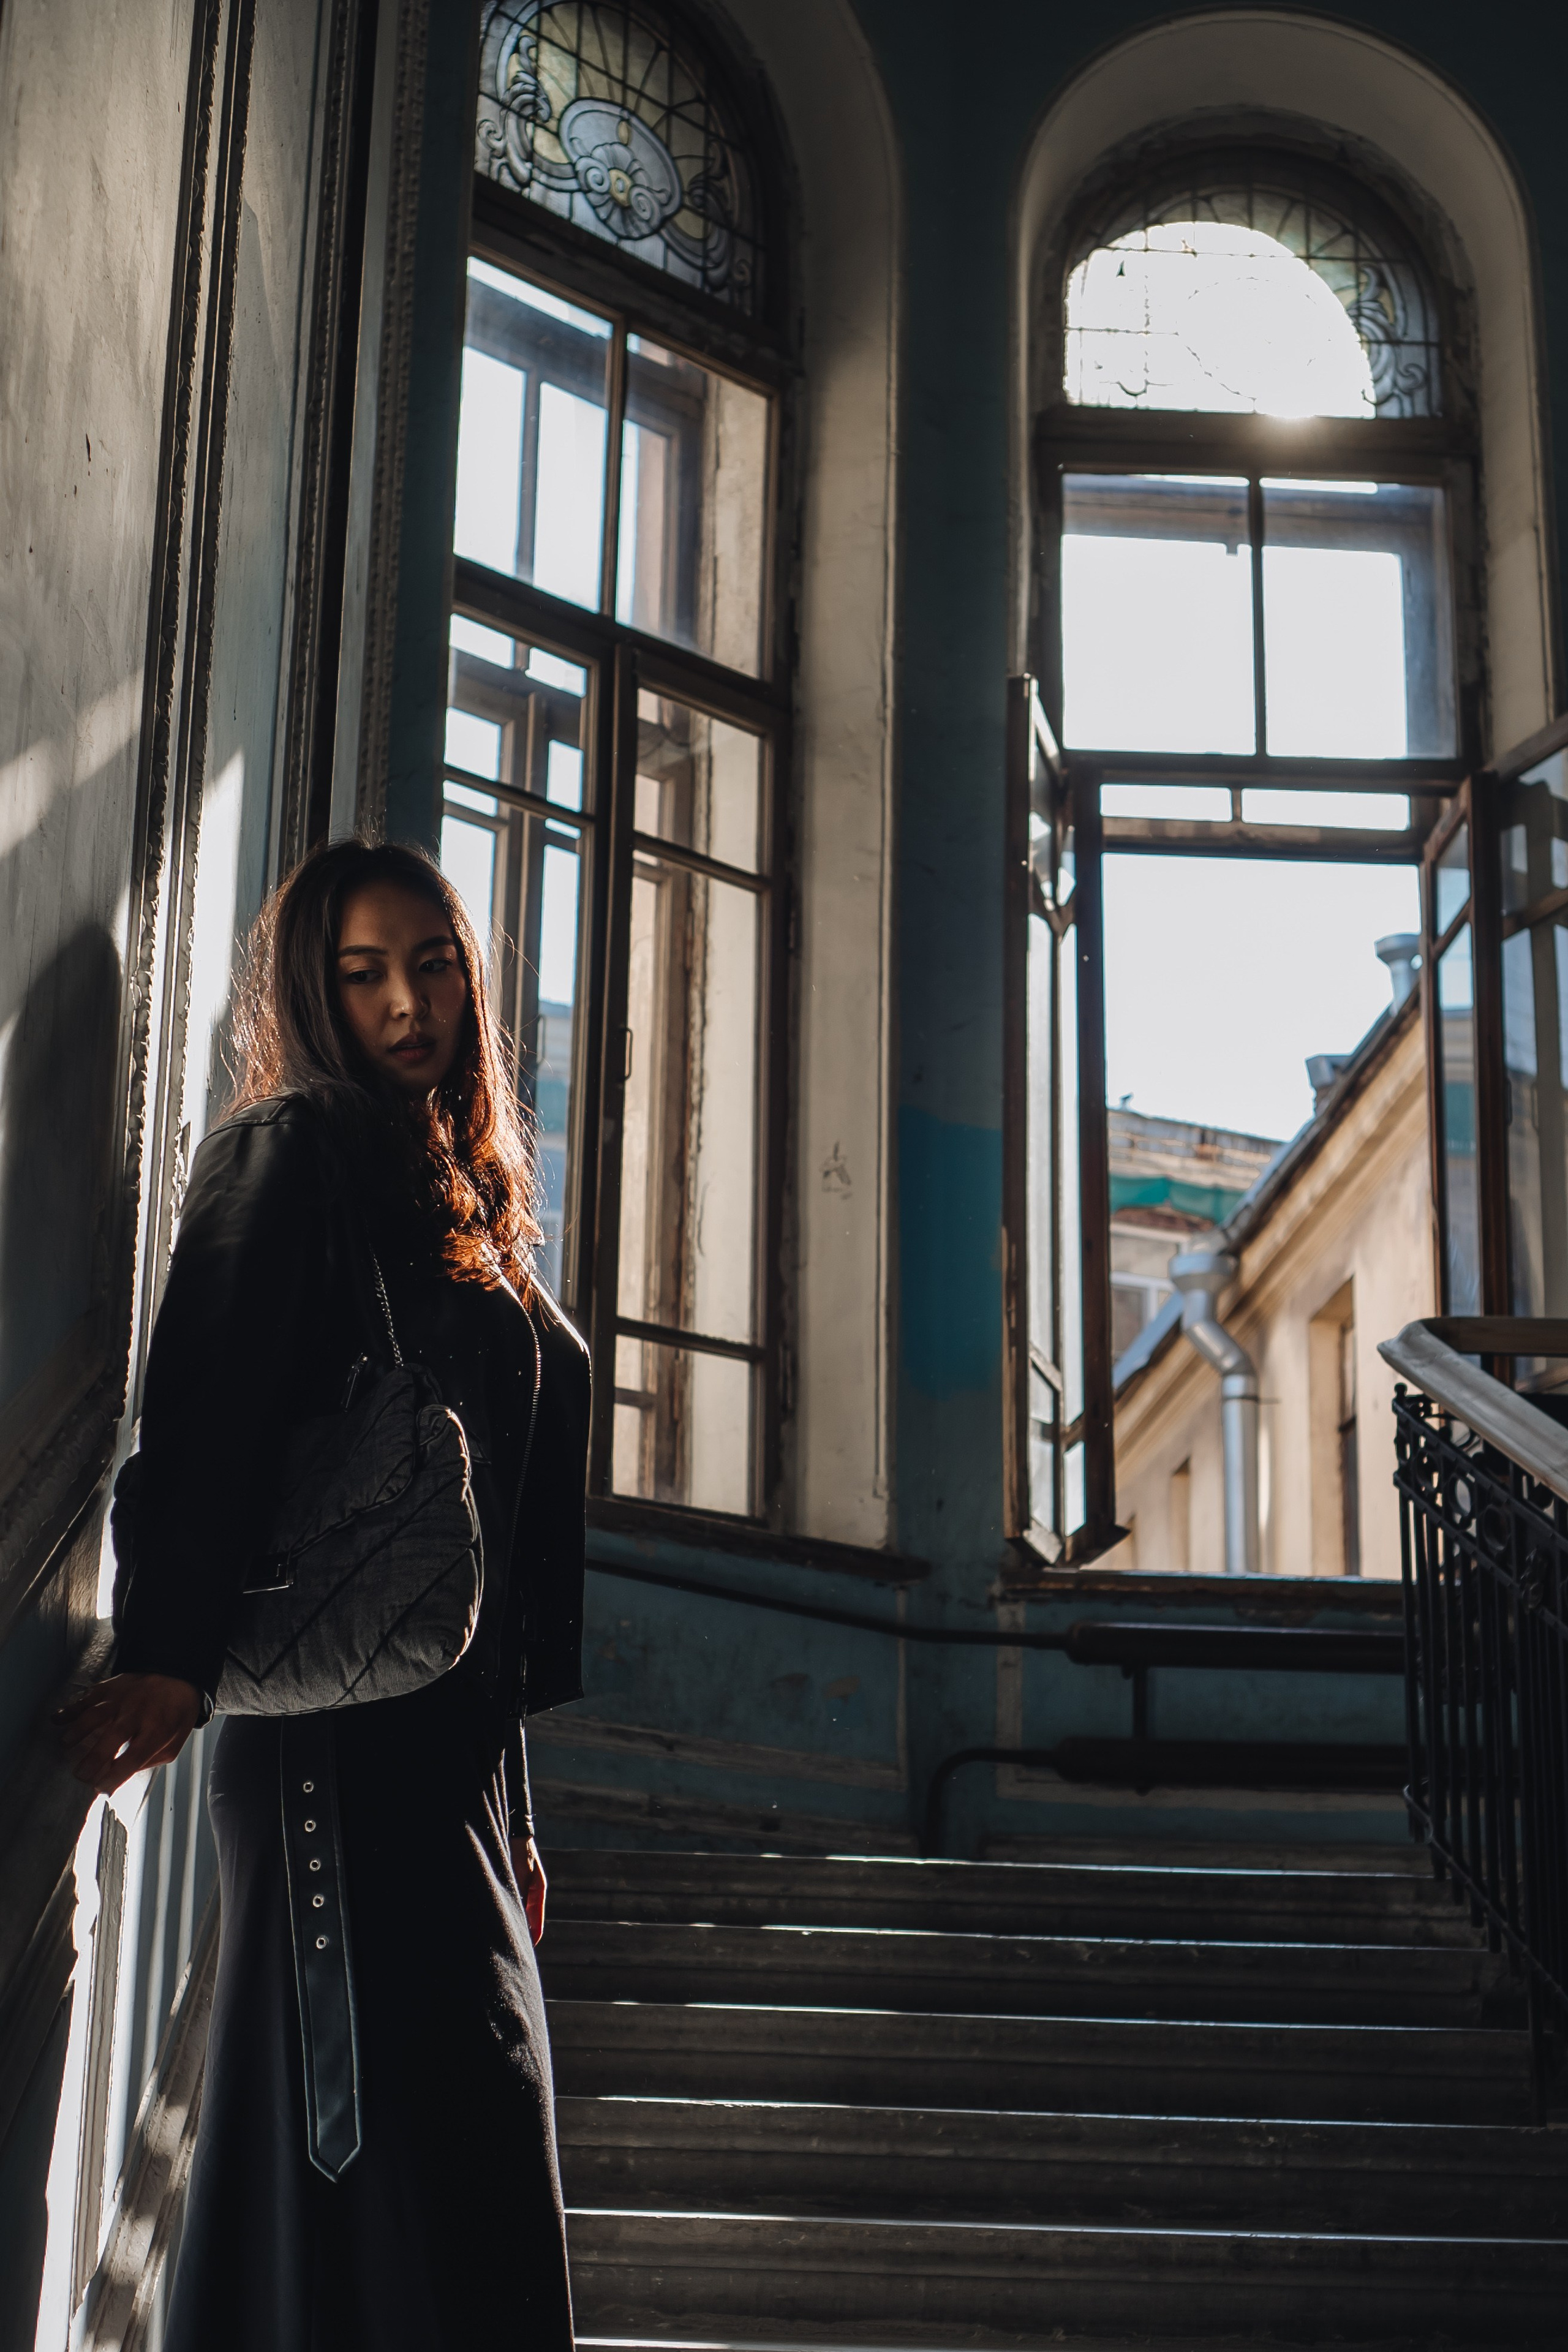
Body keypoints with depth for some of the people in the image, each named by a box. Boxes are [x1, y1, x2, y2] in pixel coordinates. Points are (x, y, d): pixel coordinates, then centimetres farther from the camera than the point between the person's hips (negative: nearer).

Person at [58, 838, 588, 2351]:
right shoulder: (295, 1151, -2)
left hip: (456, 1740, 9)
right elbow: (209, 1395, -17)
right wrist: (173, 1654, -30)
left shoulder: (457, 1201, 22)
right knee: (423, 2165, -13)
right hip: (345, 1740, -8)